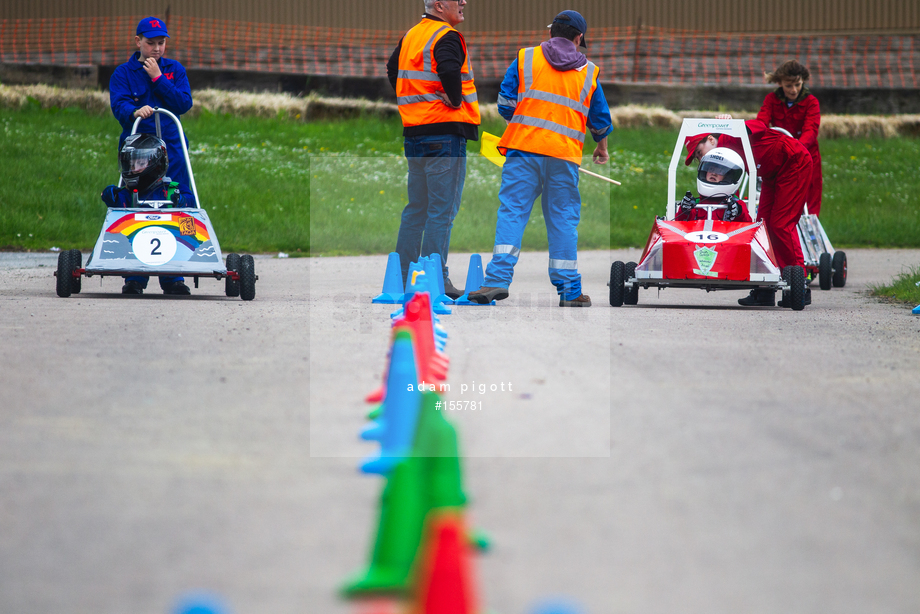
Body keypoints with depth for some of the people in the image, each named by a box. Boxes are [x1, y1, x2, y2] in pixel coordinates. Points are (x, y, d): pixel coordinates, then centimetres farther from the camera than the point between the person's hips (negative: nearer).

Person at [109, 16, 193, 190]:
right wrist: (135, 112, -36)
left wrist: (158, 78, -9)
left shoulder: (175, 69, 10)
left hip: (172, 147, 2)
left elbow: (184, 104, -4)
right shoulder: (123, 73, 3)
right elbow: (119, 105, -13)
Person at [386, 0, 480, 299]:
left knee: (416, 208, 16)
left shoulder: (410, 35, 14)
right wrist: (455, 100, -13)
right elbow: (449, 70, -29)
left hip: (414, 131, 8)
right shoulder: (446, 37, -13)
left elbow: (392, 68, 23)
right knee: (442, 210, -6)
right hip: (446, 133, -8)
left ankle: (403, 277, 18)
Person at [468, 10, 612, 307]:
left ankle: (498, 279, -16)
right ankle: (570, 290, 6)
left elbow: (505, 104, 5)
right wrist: (602, 148, 38)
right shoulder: (589, 72, 13)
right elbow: (601, 119, 19)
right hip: (565, 156, 1)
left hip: (524, 148, -1)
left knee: (512, 211, -3)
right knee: (563, 219, 6)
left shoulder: (525, 59, 8)